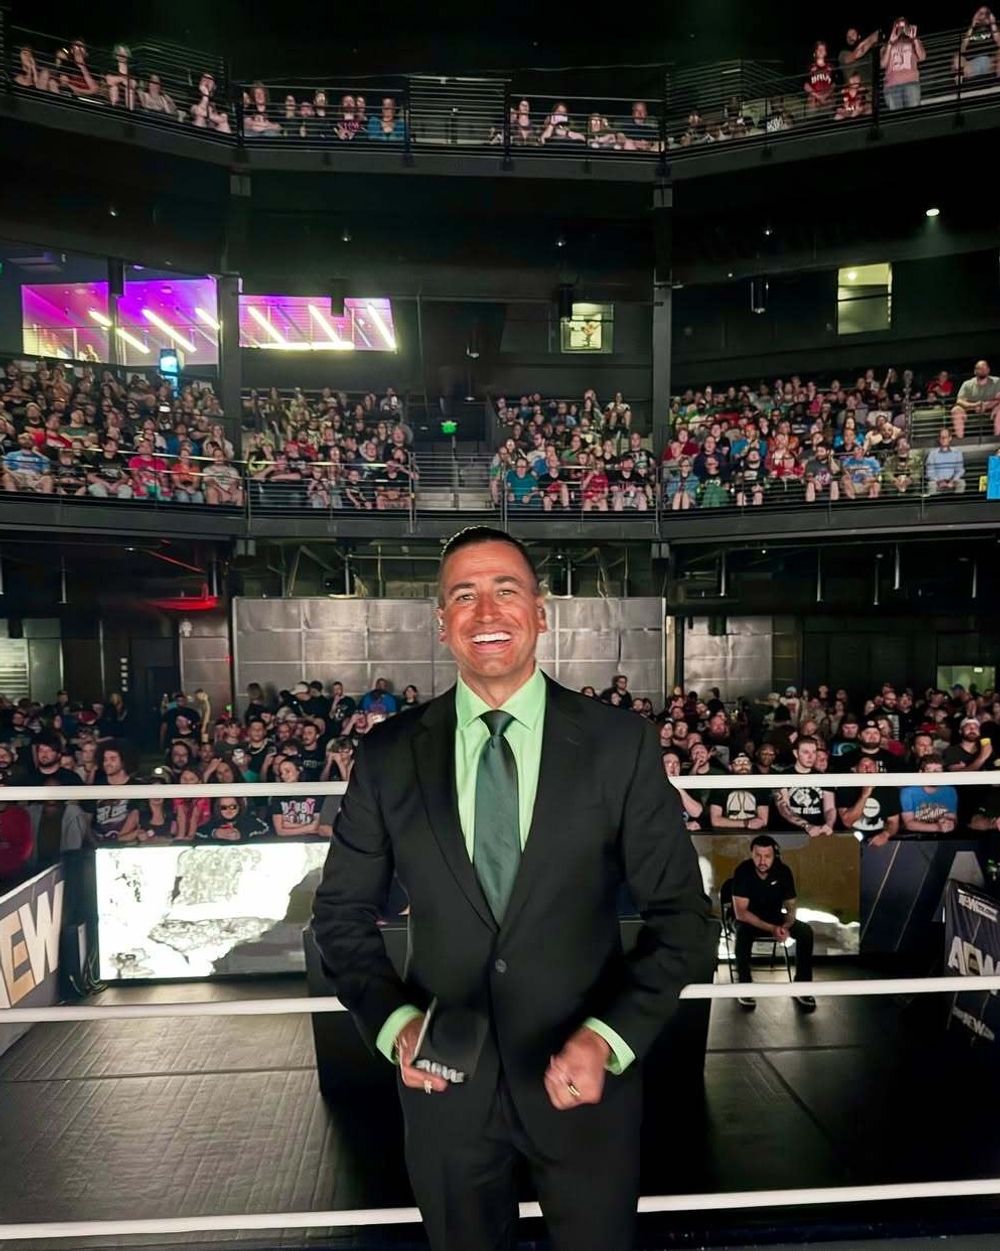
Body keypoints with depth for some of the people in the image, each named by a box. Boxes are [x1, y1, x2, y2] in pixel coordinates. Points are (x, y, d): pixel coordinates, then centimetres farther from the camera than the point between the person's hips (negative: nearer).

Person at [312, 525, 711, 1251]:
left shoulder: (621, 744, -10)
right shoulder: (388, 756, -5)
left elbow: (681, 914, -6)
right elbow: (343, 912, 3)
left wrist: (610, 1037, -18)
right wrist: (394, 1019, -11)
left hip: (584, 1076, -1)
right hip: (446, 1082, 1)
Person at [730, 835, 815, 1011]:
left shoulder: (783, 871, -14)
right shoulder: (743, 871, -24)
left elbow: (790, 906, -5)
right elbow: (741, 912, -26)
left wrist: (785, 926, -27)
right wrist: (771, 929, -35)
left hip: (775, 917, 3)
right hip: (748, 919, -3)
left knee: (806, 931, -21)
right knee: (743, 932, -36)